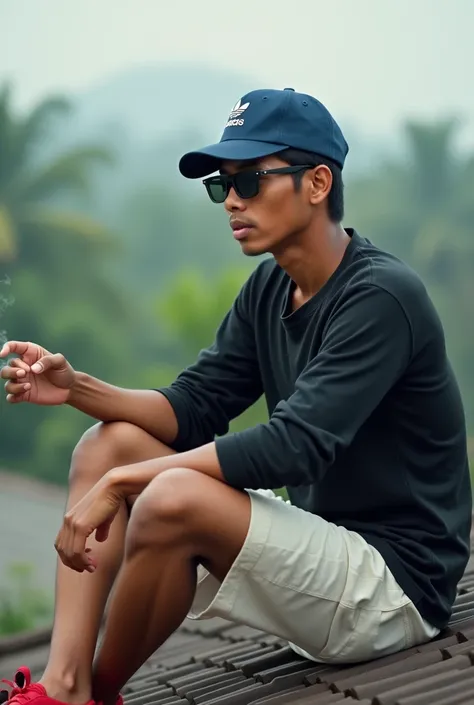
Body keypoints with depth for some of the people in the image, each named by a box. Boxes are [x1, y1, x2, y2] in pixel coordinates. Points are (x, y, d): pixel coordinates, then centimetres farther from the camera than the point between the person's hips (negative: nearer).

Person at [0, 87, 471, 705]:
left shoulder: (382, 295, -19)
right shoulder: (268, 289, 8)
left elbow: (293, 448, -27)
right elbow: (193, 410, 7)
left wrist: (120, 482, -26)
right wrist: (75, 387, -10)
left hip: (396, 581, -9)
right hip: (318, 537, 9)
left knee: (174, 498, -31)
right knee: (106, 443, 2)